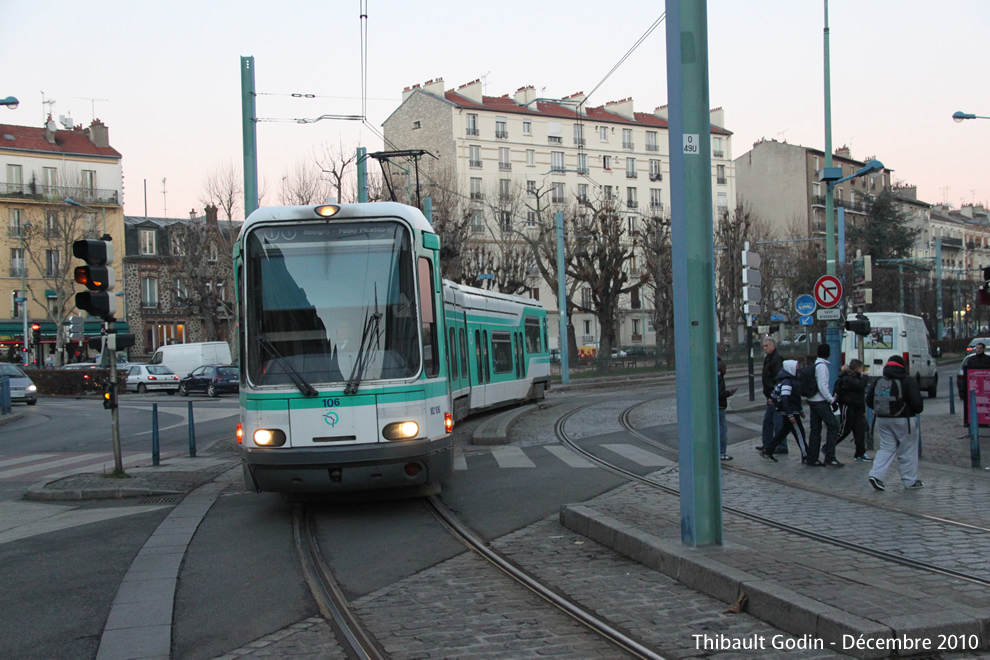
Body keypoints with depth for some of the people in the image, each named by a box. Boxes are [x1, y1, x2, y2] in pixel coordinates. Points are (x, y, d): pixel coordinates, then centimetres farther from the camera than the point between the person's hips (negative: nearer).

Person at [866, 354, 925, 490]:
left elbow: (869, 400, 7)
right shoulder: (909, 382, -9)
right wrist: (918, 410, 10)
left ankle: (876, 475, -7)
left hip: (882, 420, 4)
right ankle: (910, 480, 13)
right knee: (908, 451, 7)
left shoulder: (877, 382, 4)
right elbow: (917, 403, -12)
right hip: (903, 420, -4)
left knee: (886, 448, 10)